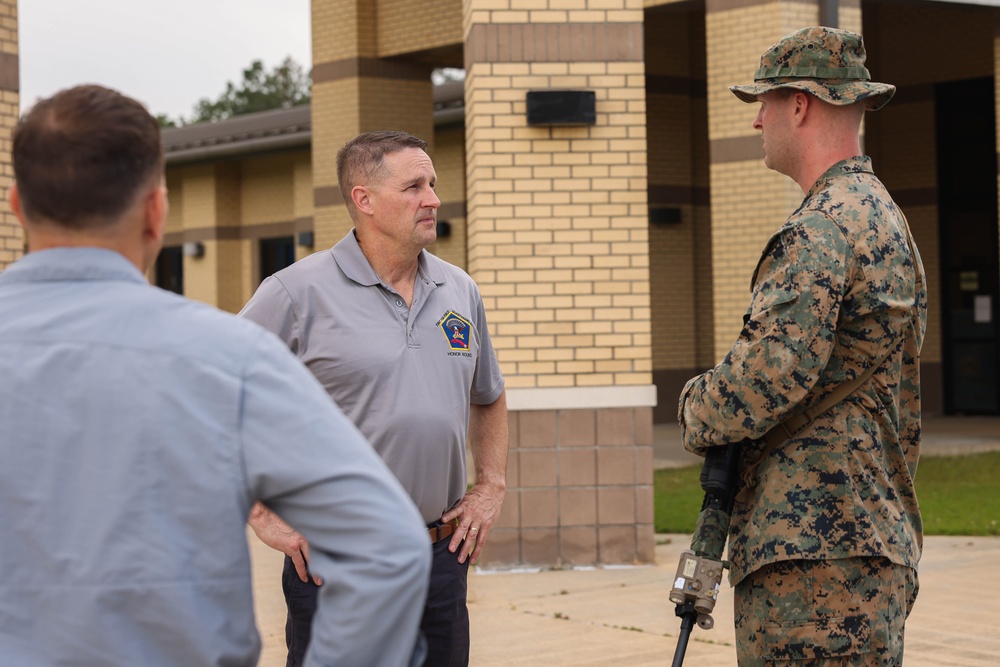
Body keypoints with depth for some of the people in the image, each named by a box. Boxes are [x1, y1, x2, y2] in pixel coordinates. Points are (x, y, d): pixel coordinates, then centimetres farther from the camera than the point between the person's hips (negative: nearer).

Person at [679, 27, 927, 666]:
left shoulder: (819, 229, -14)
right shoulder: (886, 216, 19)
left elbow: (775, 367, -25)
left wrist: (700, 416, -6)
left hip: (816, 547, -10)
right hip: (879, 532, 10)